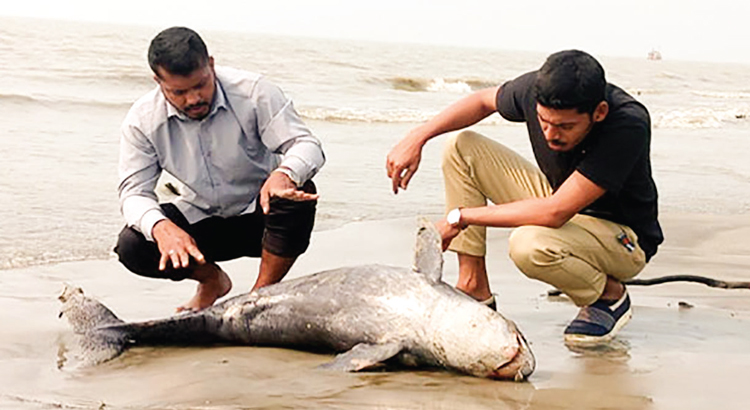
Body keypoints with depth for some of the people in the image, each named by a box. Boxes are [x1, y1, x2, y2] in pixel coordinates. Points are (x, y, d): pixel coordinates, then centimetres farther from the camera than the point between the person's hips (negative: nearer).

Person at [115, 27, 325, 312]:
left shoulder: (252, 92, -21)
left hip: (260, 214, -2)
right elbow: (134, 192, -15)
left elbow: (307, 145, -24)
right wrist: (161, 227, -40)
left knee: (298, 192, -36)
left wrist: (283, 174, -50)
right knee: (131, 247, -23)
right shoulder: (142, 121, -14)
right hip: (200, 220, 2)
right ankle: (212, 279, 9)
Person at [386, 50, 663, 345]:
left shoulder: (629, 125, -35)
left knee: (529, 245, -38)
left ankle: (611, 295, -6)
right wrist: (417, 136, -6)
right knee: (462, 147, -5)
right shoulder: (537, 88, -18)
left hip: (623, 238, -7)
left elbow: (554, 213, -36)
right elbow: (484, 101, 7)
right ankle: (474, 288, -3)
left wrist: (461, 218, -29)